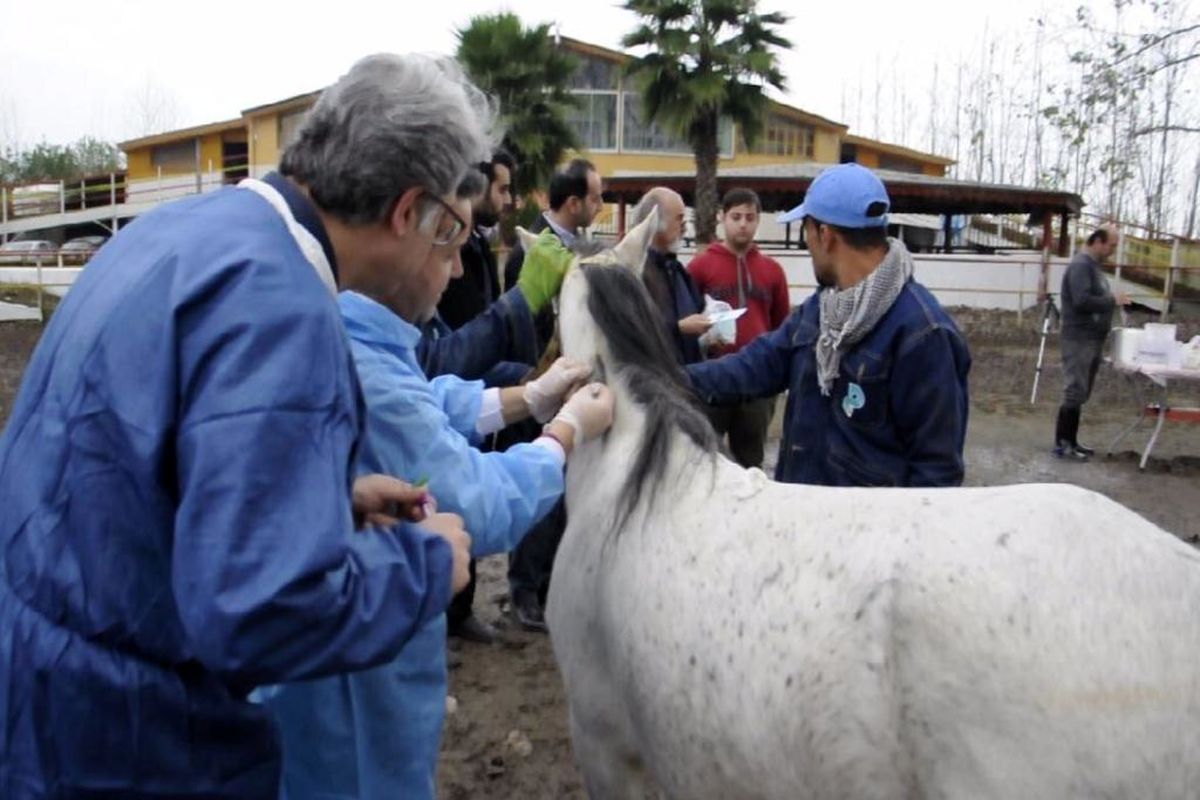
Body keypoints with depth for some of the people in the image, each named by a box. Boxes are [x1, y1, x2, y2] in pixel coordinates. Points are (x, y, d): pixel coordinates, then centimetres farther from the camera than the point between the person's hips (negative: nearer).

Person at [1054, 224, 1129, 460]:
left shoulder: (1093, 265, 16)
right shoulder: (1080, 265, -15)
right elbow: (1082, 301, -26)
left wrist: (1112, 302, 6)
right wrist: (1113, 301, -17)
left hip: (1092, 339, 10)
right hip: (1079, 340, -10)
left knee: (1081, 394, 12)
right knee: (1074, 392, -8)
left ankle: (1071, 441, 18)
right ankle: (1062, 444, -3)